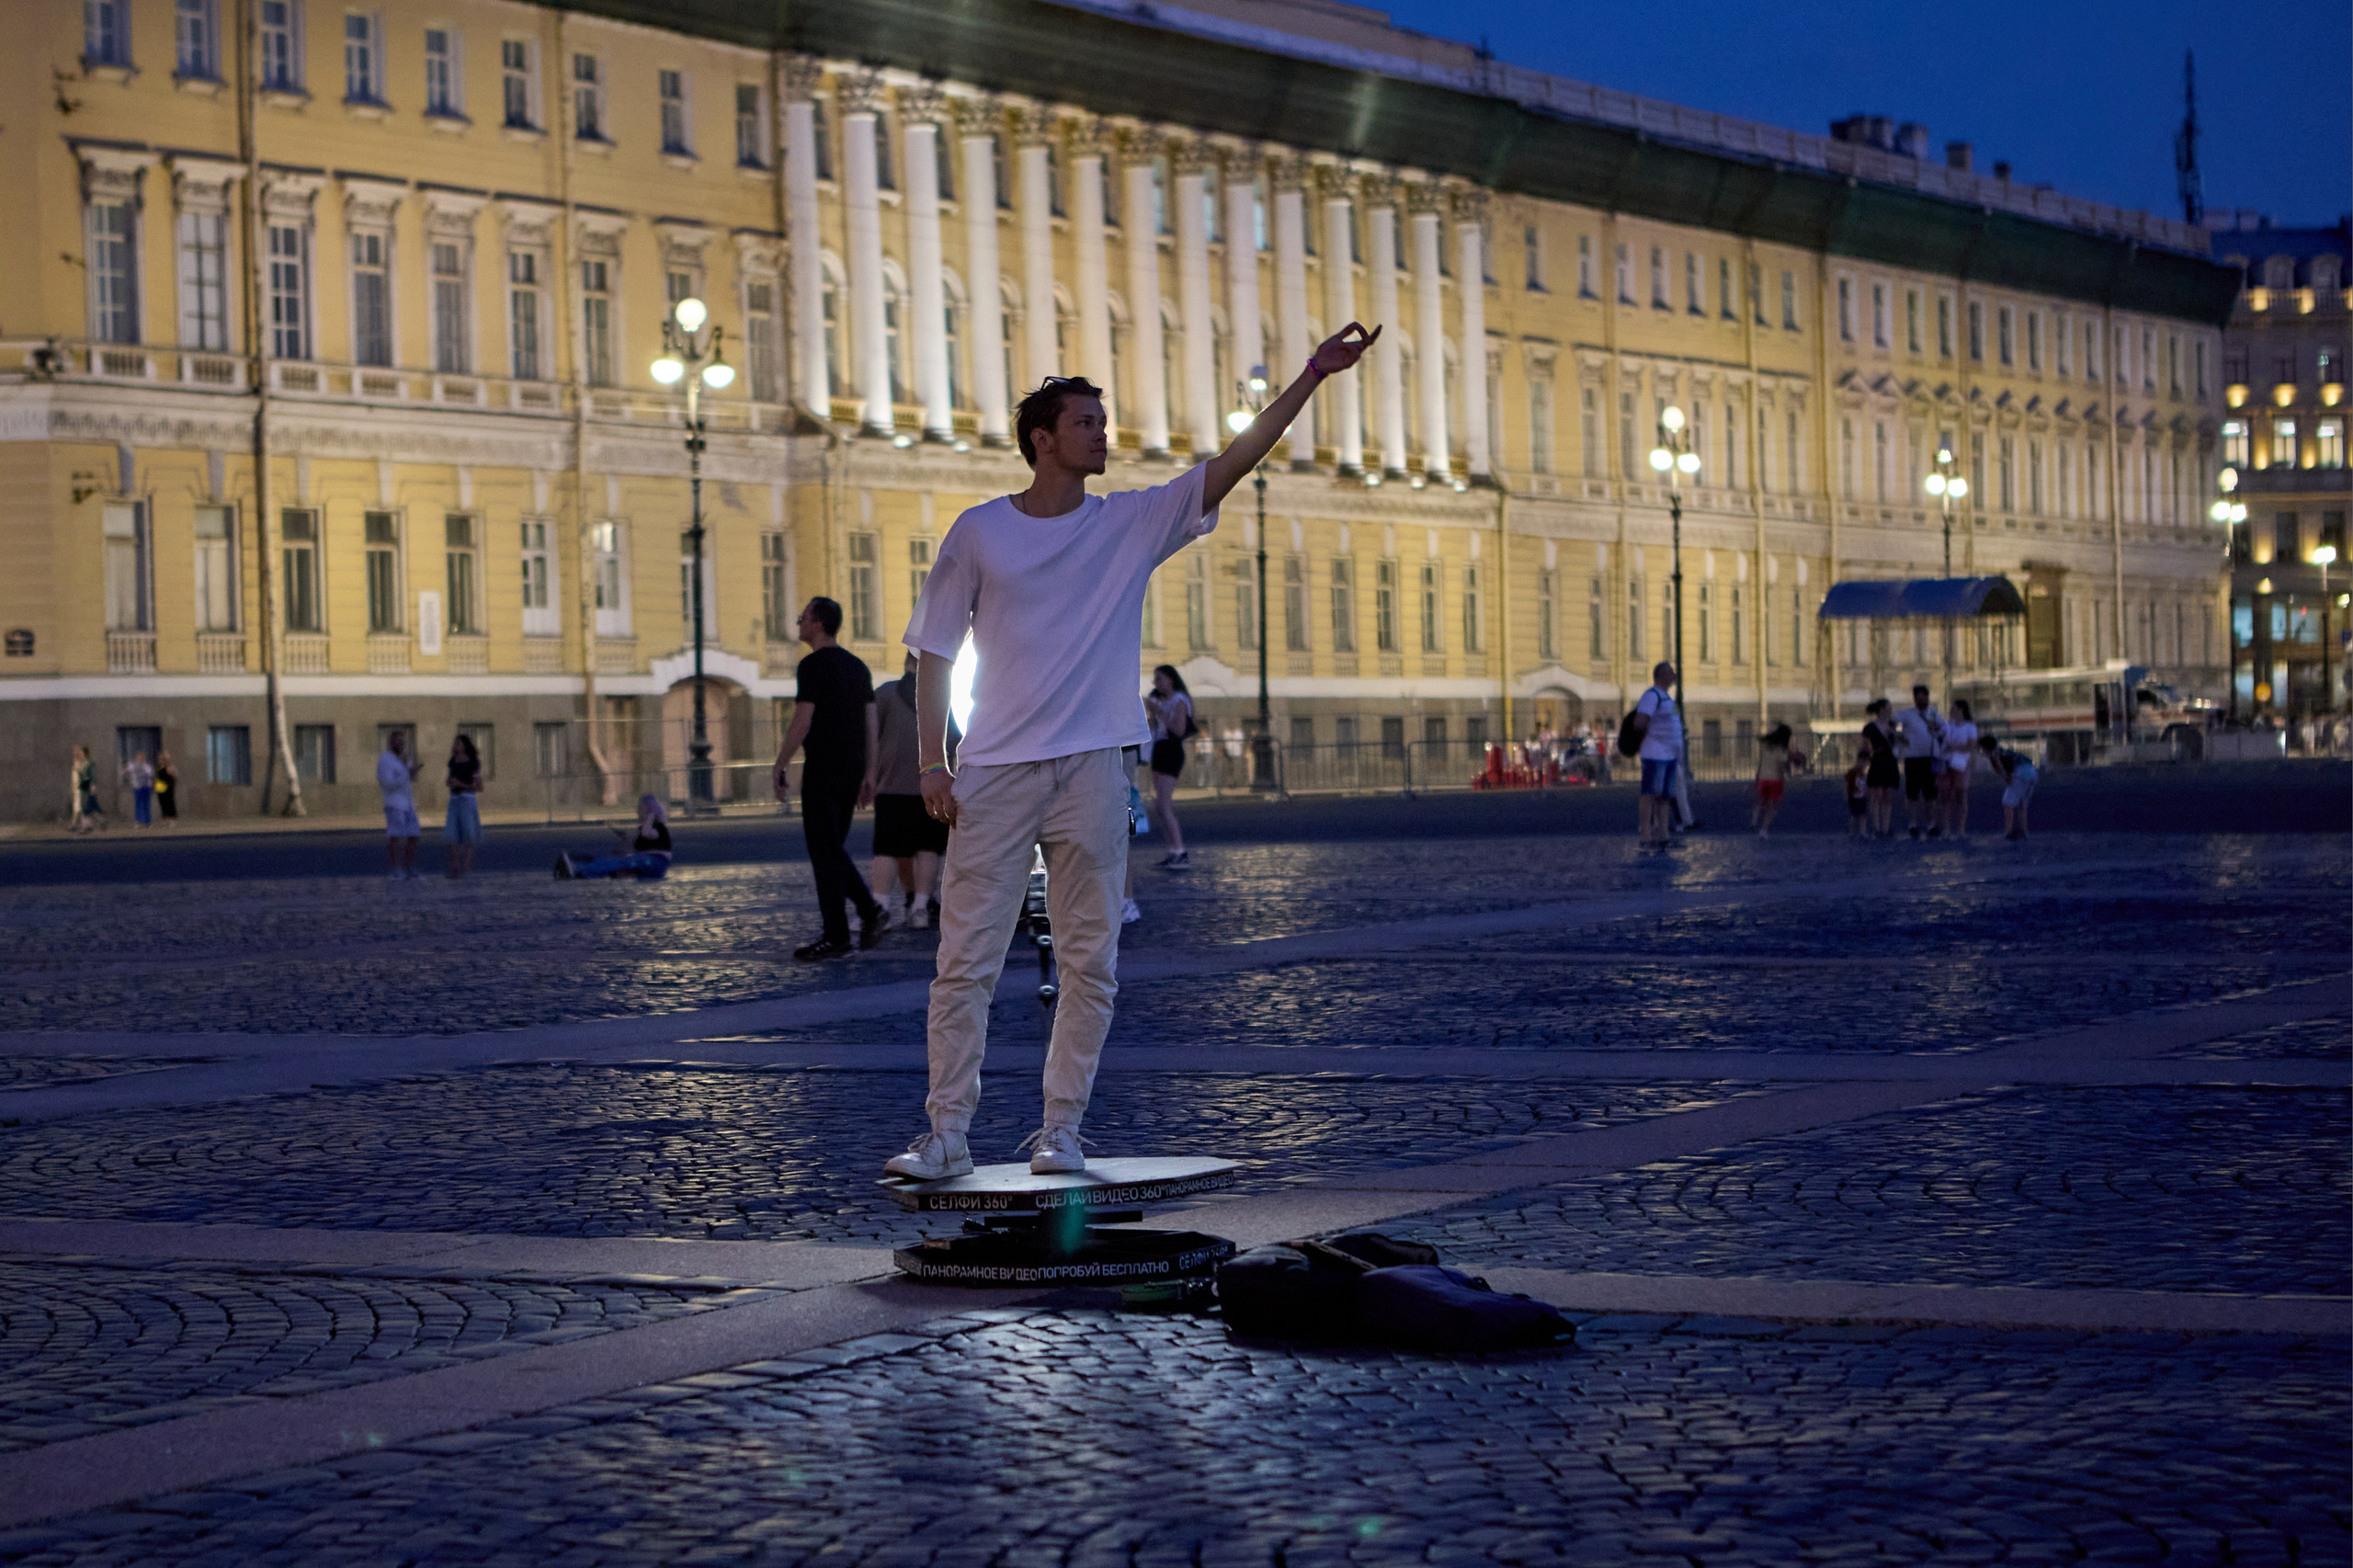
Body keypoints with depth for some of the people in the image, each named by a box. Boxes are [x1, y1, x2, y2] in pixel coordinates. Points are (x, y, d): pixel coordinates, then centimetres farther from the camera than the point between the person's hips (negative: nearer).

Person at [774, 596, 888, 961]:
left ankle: (836, 936, -1)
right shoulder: (857, 666, 13)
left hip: (823, 770, -8)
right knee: (833, 849, 17)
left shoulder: (813, 666, -11)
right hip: (853, 768, 8)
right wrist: (868, 774, 15)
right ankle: (870, 910, 1)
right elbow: (871, 724, 13)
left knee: (825, 852, -2)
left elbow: (802, 723, -16)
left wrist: (779, 767, -9)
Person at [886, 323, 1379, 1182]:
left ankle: (1061, 1130, 11)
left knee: (1089, 963, 2)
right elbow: (934, 651, 6)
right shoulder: (980, 532, 3)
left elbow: (1235, 460, -1)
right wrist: (934, 765, -2)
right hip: (994, 773, -2)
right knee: (966, 959, -2)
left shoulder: (1134, 522, 6)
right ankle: (947, 1135, 3)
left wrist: (1312, 376, -9)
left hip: (1093, 770, 2)